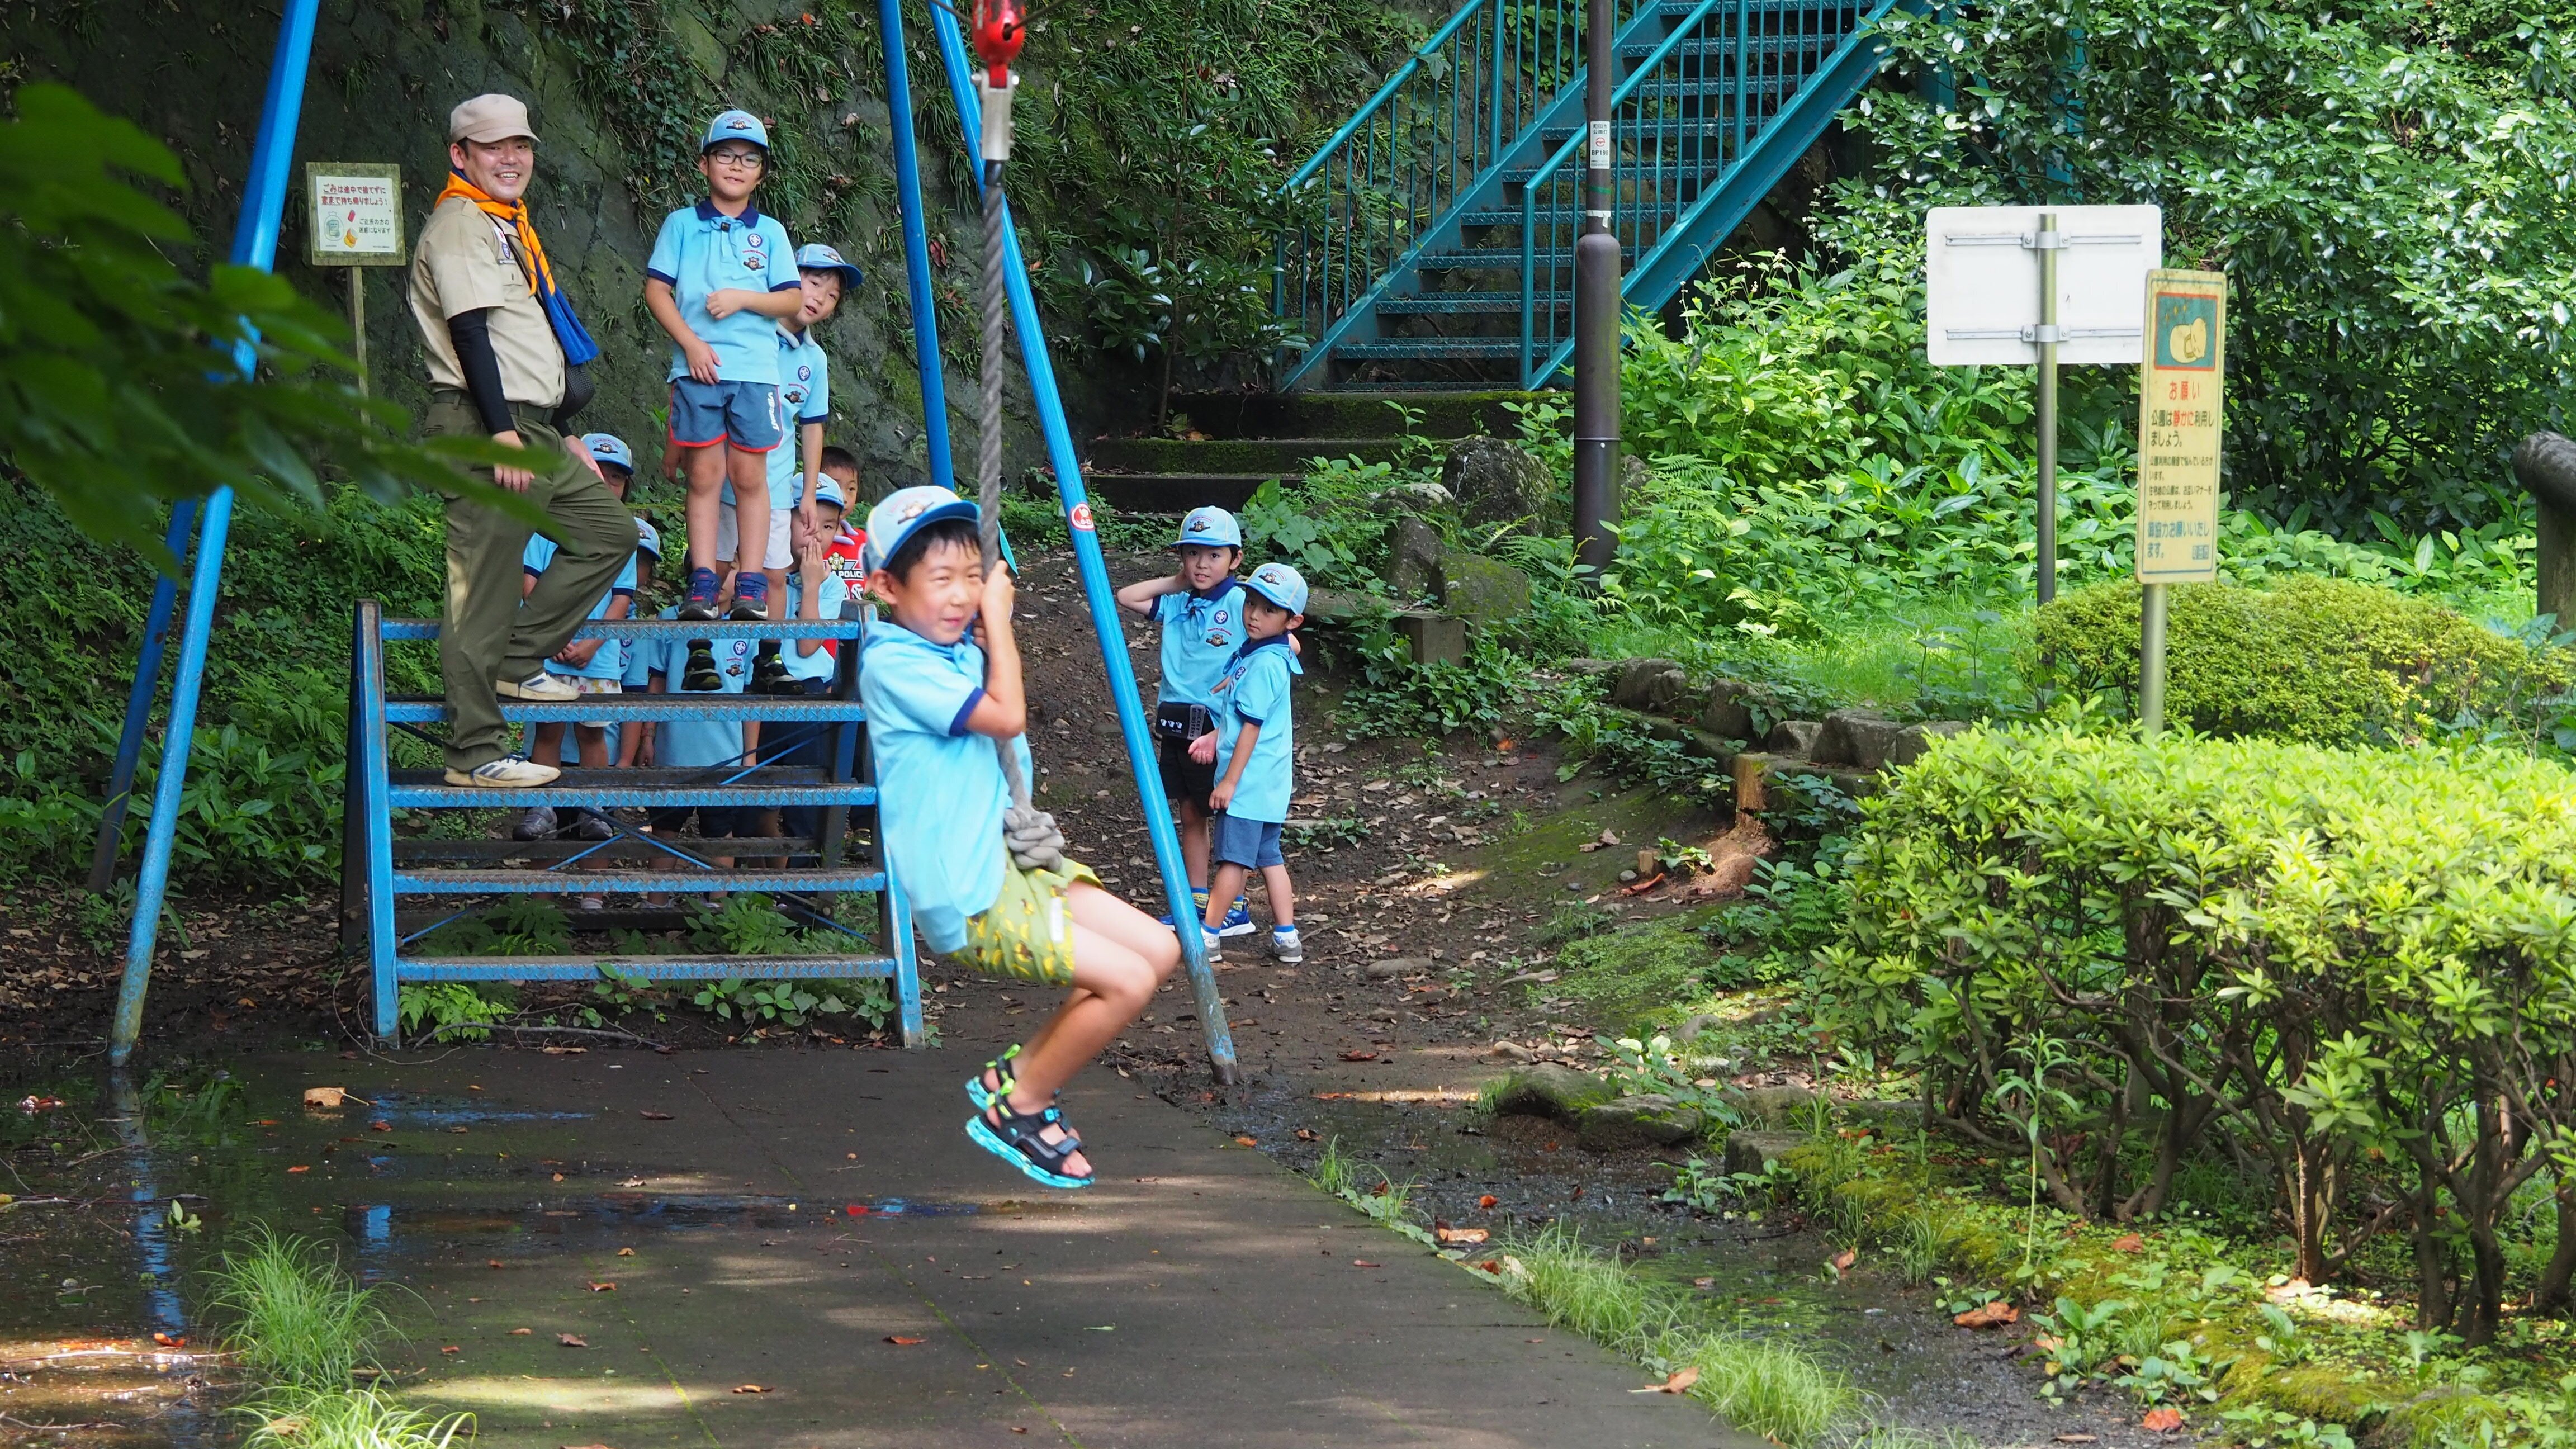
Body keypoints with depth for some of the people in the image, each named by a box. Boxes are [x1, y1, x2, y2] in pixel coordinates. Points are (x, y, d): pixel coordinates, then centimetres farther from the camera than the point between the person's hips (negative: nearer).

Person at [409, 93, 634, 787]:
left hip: (529, 430, 10)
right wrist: (503, 431, -24)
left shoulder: (510, 228, 23)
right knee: (484, 588, -9)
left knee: (609, 530, 12)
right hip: (482, 425, -10)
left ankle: (520, 660, 12)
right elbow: (471, 333, -18)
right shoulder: (458, 225, -8)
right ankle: (475, 753, -8)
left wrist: (563, 435, 25)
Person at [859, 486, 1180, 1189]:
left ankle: (1018, 1073, 15)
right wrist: (997, 618, -10)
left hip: (1006, 866, 10)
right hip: (966, 904, -10)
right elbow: (1006, 716, -22)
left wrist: (991, 622, 9)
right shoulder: (894, 663, -17)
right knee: (1127, 981, -17)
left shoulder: (955, 651, 11)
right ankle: (1015, 1108, 1)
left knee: (1158, 949, 6)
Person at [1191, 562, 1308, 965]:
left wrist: (1229, 781, -17)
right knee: (1268, 855, 13)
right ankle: (1286, 937, 14)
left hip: (1248, 779, -10)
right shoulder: (1253, 653, 11)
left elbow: (1252, 725, -19)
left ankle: (1206, 937, 3)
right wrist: (1216, 736, 6)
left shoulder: (1265, 663, -19)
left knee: (1234, 856, -3)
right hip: (1267, 780, 10)